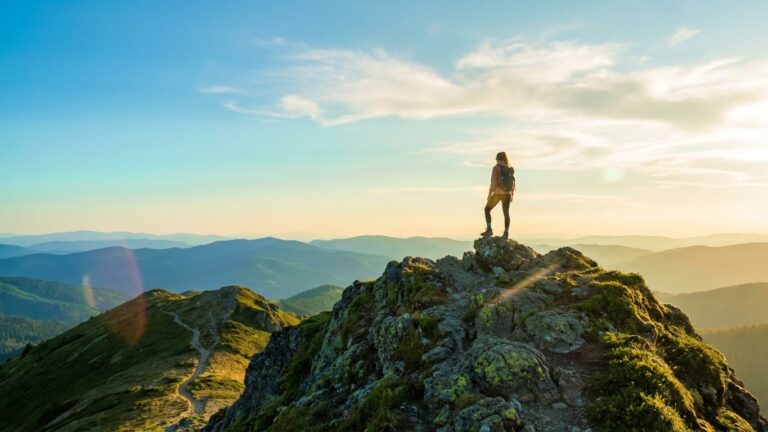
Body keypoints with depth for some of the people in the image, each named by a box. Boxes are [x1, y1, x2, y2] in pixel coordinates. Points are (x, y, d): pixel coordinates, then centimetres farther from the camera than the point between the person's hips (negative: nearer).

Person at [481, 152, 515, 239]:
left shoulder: (496, 167, -10)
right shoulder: (510, 169, 6)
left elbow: (493, 182, -17)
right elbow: (513, 183, 9)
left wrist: (489, 194, -11)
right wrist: (511, 195, 17)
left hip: (498, 193, -5)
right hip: (507, 194, 5)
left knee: (487, 209, 11)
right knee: (506, 213, 10)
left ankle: (489, 229, 3)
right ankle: (506, 233, 8)